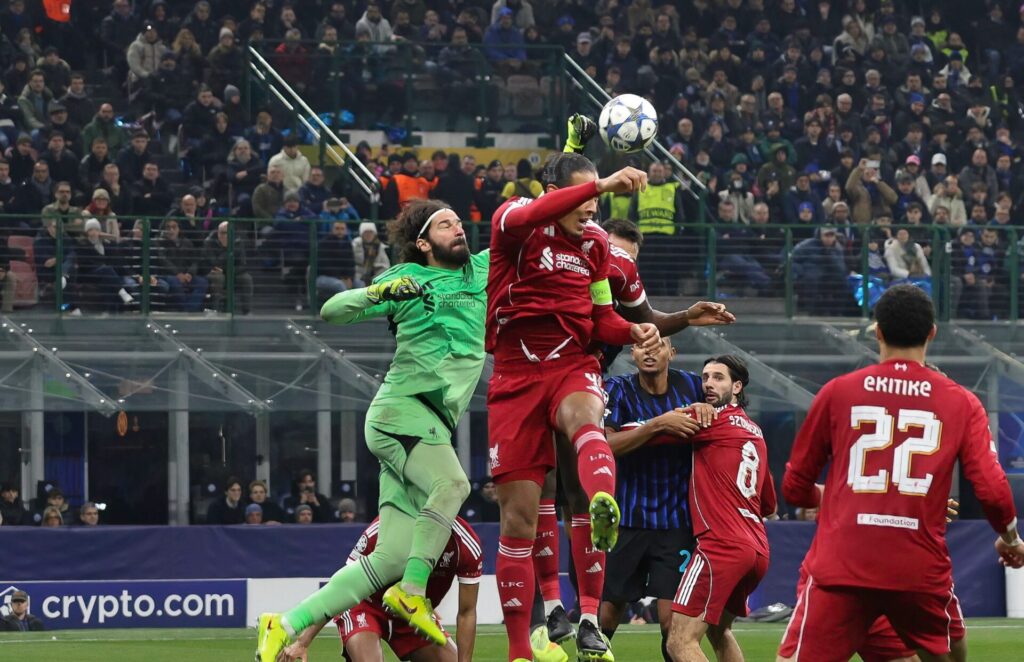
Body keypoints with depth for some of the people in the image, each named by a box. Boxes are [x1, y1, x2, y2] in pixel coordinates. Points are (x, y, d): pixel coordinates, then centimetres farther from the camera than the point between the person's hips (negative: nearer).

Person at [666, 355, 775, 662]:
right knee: (719, 631, 29)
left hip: (721, 544, -9)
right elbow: (769, 505, 28)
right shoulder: (755, 433, 21)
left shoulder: (716, 419, -4)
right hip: (757, 550, 9)